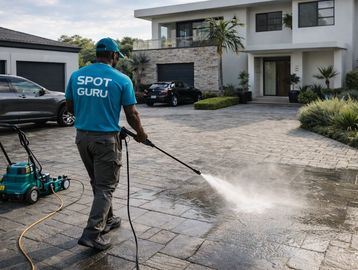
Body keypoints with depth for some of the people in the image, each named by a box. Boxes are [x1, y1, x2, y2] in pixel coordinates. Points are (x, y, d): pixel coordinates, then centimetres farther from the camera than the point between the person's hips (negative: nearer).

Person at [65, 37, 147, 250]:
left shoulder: (76, 75, 3)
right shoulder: (121, 80, -9)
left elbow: (70, 107, 10)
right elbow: (131, 114, -6)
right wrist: (141, 134, 11)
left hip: (82, 136, 6)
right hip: (106, 138, -5)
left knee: (98, 183, 20)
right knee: (106, 186, 4)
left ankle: (107, 220, 34)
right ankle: (92, 234, 1)